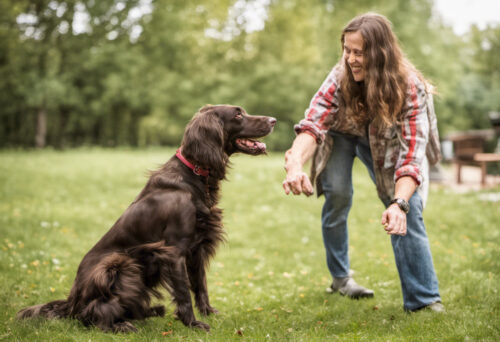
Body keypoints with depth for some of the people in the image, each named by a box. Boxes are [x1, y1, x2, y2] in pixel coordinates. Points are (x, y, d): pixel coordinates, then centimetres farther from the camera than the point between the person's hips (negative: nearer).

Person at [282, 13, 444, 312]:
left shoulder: (411, 89, -33)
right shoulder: (340, 78, -30)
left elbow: (412, 154, -38)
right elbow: (312, 124, -40)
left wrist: (399, 203, -54)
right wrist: (295, 164, -60)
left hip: (384, 144, 0)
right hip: (342, 135, 1)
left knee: (409, 208, -18)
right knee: (338, 195, -21)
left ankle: (425, 299, -13)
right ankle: (340, 277, 3)